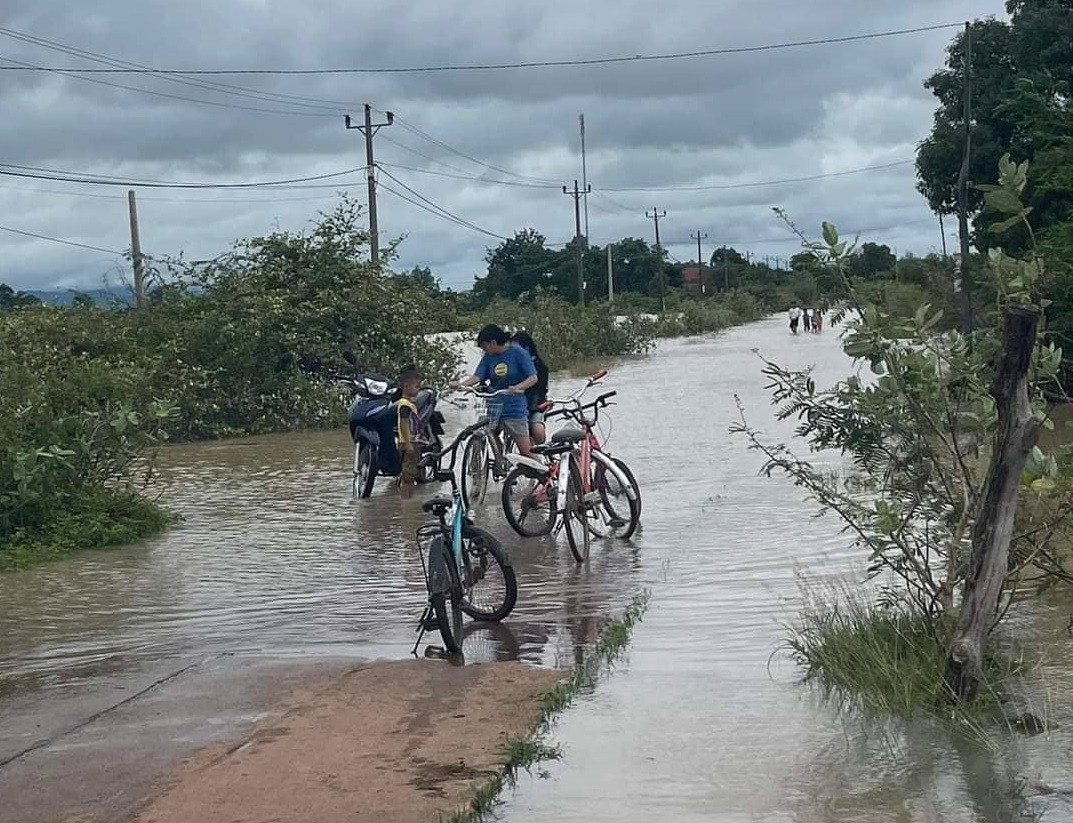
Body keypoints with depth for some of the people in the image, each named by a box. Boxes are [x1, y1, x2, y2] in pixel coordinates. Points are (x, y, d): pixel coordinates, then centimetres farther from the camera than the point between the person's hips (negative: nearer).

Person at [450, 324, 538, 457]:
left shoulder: (518, 353, -5)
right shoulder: (489, 357, 8)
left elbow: (533, 378, -9)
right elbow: (477, 376, -2)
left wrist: (517, 387, -28)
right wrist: (460, 384, -21)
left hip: (514, 409, -4)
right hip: (493, 408, 4)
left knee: (526, 453, -5)